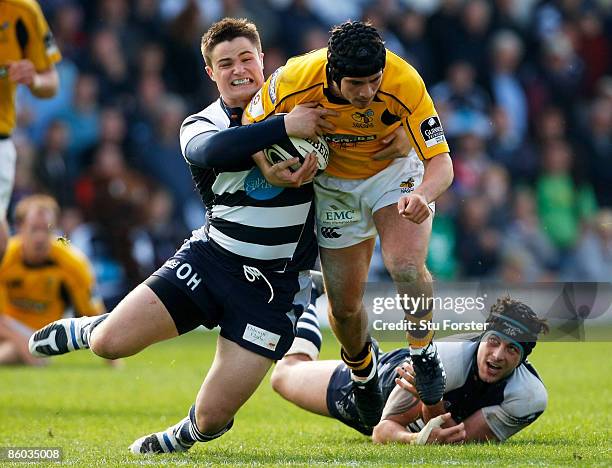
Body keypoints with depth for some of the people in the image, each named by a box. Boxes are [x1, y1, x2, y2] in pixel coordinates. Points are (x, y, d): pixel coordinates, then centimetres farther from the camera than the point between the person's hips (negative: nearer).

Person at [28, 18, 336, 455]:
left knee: (212, 417, -7)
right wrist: (284, 127, -38)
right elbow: (210, 150, -27)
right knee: (111, 343, -13)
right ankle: (86, 330, 26)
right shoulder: (201, 124, -3)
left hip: (275, 283, -1)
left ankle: (186, 435, 32)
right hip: (211, 256, 1)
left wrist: (314, 153, -21)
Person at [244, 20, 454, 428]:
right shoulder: (294, 80, -31)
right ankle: (362, 369, 36)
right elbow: (250, 127, -12)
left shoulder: (405, 84, -34)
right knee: (344, 305, 2)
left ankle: (423, 354, 1)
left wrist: (422, 195, -52)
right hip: (334, 183, 1)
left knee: (407, 267, -27)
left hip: (393, 169, -1)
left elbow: (441, 161, -32)